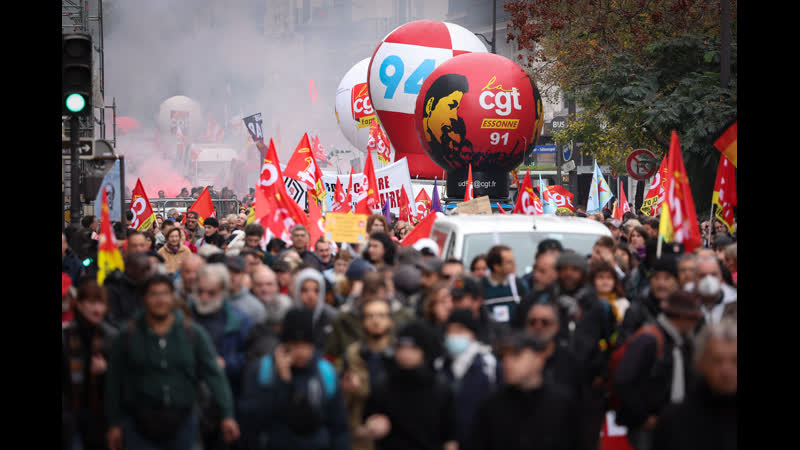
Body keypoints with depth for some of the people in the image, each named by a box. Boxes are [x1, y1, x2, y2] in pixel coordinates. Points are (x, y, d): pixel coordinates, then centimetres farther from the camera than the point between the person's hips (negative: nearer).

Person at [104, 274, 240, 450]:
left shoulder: (193, 333, 1)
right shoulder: (128, 335, 0)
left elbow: (214, 374, -2)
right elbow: (114, 381, 5)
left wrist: (227, 415, -11)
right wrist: (114, 424, 4)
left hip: (181, 424, 1)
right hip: (140, 426, -1)